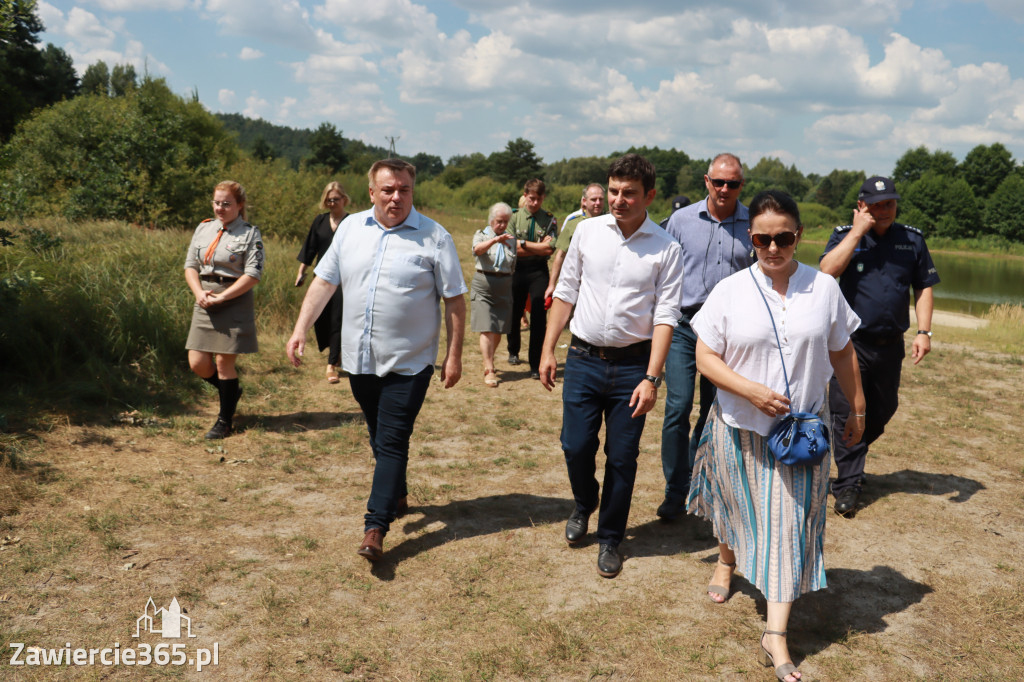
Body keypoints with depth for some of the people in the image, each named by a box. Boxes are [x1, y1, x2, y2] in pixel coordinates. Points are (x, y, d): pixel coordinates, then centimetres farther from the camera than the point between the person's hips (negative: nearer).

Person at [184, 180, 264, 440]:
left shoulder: (250, 234, -5)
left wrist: (221, 297, -16)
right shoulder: (203, 228, 11)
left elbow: (253, 275, -12)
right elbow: (190, 265, 12)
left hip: (234, 303, -5)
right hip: (204, 305, 5)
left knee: (224, 362, -2)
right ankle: (232, 390, 33)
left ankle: (225, 420, 16)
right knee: (197, 363, 4)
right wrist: (199, 293, -6)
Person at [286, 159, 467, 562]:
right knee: (379, 437, 18)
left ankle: (376, 526, -1)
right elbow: (324, 281, 9)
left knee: (392, 442, -5)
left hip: (407, 362, -4)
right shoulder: (351, 228, 6)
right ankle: (397, 496, 38)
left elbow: (454, 300, -4)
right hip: (358, 359, 5)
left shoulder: (434, 238, -6)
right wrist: (300, 329, 2)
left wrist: (454, 355, -7)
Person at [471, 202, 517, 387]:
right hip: (483, 286, -4)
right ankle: (489, 370, -11)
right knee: (487, 330, -12)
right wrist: (496, 239, -40)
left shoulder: (511, 240, 14)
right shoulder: (481, 235, 2)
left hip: (504, 287, 4)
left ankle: (488, 362, 29)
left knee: (499, 331, 7)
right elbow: (478, 249, -23)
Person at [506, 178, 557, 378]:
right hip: (517, 269, 2)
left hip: (539, 271, -1)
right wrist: (539, 246, -11)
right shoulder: (514, 216, 2)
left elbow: (549, 249, -12)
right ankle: (513, 351, 40)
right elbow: (511, 248, -8)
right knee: (514, 313, 15)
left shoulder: (549, 219, 0)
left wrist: (524, 244, -11)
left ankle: (536, 365, 2)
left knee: (539, 317, -6)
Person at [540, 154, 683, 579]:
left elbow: (665, 316, -7)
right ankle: (583, 505, 38)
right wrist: (548, 350, 6)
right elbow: (566, 292, 8)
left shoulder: (666, 249, -5)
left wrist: (651, 378, -14)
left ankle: (610, 539, 27)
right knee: (575, 447, 5)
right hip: (583, 358, 2)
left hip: (632, 364, -2)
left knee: (622, 457, 6)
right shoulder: (588, 231, 2)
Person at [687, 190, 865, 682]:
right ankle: (727, 559, 52)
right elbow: (706, 358, -7)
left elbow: (842, 354, 8)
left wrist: (858, 409, 13)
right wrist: (752, 391, -20)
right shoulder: (730, 291, -7)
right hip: (740, 427, 0)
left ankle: (775, 637, 3)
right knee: (739, 508, 18)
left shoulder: (824, 288, -2)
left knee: (790, 523, -3)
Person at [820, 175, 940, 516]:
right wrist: (858, 231, -17)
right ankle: (848, 484, 5)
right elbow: (827, 270, -19)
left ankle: (850, 460, 37)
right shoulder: (845, 235, -1)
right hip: (851, 342, -3)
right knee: (846, 411, -5)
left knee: (882, 410, 14)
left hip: (891, 345, 4)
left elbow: (924, 287, 10)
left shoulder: (912, 239, 7)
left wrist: (924, 331, -1)